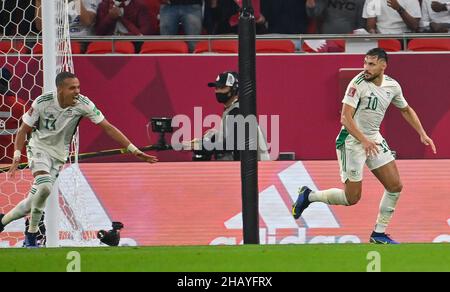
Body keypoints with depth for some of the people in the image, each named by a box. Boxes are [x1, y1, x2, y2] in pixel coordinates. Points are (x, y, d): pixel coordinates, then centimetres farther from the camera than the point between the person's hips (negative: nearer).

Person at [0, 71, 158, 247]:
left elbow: (108, 128, -14)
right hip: (39, 147, -3)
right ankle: (31, 236, -12)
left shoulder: (83, 104, -17)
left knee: (35, 199, 0)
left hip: (59, 154, 3)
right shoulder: (42, 102, -20)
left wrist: (134, 150, -19)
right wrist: (17, 156, -21)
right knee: (44, 187, -28)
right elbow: (23, 130, -9)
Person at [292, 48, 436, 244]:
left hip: (374, 140, 7)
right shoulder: (358, 84, -21)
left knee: (395, 186, 1)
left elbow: (406, 110, 19)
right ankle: (309, 196, 17)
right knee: (352, 198, -5)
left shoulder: (392, 86, 0)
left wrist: (422, 134, 13)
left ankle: (379, 234, 13)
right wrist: (364, 141, -34)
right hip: (352, 141, -7)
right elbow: (345, 118, -24)